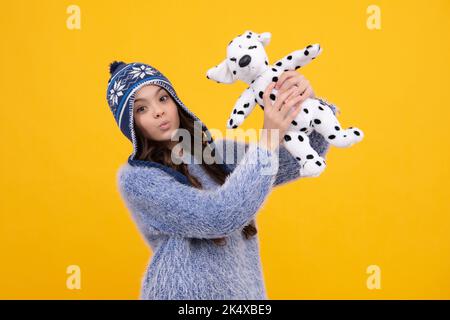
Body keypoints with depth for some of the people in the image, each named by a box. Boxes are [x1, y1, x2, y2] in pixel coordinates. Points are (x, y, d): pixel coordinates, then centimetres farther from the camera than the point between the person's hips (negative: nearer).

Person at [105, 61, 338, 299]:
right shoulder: (136, 178, -15)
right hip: (186, 293, -5)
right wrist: (269, 139, -28)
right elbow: (217, 217, -27)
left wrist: (309, 106, -21)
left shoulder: (220, 153, 0)